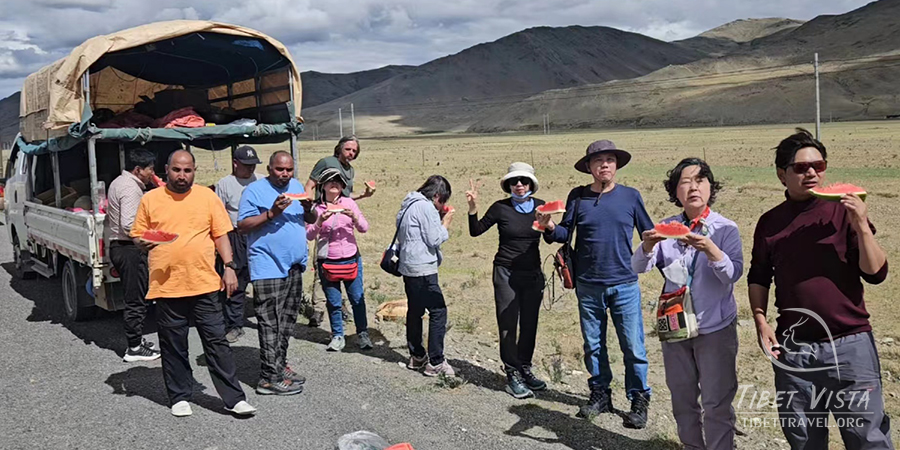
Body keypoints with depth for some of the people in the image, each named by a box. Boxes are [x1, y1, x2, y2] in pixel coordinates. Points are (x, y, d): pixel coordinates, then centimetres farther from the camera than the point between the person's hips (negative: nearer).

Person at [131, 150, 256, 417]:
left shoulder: (207, 196, 6)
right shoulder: (150, 200, 6)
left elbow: (221, 235, 6)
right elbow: (137, 236, 10)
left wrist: (229, 267, -3)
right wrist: (143, 243, -13)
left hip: (205, 284, 0)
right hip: (166, 286, 1)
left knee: (217, 343, 2)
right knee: (173, 347, 9)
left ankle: (234, 399, 6)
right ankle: (180, 398, 24)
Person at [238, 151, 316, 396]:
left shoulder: (297, 186, 14)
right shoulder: (255, 190, -7)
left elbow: (311, 220, 17)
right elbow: (242, 226, -13)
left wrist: (308, 209, -5)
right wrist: (272, 213, -22)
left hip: (294, 265, 8)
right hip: (268, 267, -7)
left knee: (287, 321, 15)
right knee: (270, 324, -7)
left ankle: (279, 364, 26)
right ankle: (270, 378, -4)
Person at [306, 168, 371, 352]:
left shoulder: (349, 203, 4)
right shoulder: (316, 207, 1)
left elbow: (364, 228, 2)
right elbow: (309, 235, -4)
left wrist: (354, 216, -16)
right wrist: (320, 221, -20)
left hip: (351, 259, 1)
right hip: (327, 262, -1)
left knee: (358, 299, 4)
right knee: (333, 302, 5)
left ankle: (362, 334, 17)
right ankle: (337, 336, 19)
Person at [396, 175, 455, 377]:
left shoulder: (409, 205, 16)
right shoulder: (426, 207, -14)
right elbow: (434, 240, -15)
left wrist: (439, 220, 15)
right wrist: (445, 223, 0)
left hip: (408, 267, 10)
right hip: (422, 268, -10)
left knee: (415, 310, 16)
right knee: (438, 311, -6)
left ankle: (416, 356, 24)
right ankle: (435, 362, -5)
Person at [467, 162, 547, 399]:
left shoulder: (540, 206, 3)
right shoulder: (501, 207, -4)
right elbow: (476, 231, 1)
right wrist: (473, 208, -13)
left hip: (533, 273, 3)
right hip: (506, 273, -3)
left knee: (529, 324, 10)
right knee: (508, 325, -1)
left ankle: (525, 369, 24)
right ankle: (513, 374, 8)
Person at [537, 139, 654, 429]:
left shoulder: (630, 196, 1)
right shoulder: (578, 196, 3)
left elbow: (649, 235, 7)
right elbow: (565, 234, 2)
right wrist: (550, 228, -18)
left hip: (624, 285, -1)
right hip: (588, 286, 2)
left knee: (633, 346, 0)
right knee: (593, 345, 12)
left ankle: (639, 401, 14)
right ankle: (600, 395, 27)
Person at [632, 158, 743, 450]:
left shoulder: (725, 229, -7)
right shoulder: (667, 228, 1)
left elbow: (733, 274, -18)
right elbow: (639, 268, -5)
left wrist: (710, 249, -34)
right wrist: (647, 246, -26)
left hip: (715, 329, -3)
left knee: (716, 405, 1)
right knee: (682, 401, 16)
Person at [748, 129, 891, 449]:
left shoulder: (844, 211, -3)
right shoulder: (770, 222, 5)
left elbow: (876, 274, -8)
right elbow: (758, 277, 14)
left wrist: (861, 225, -20)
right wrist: (760, 321, 2)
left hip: (850, 345, -2)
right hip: (792, 349, 3)